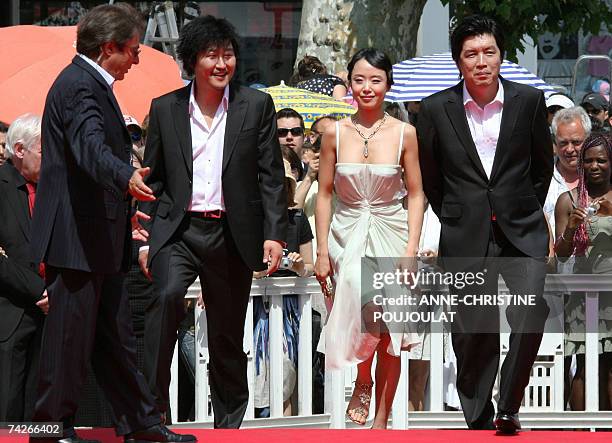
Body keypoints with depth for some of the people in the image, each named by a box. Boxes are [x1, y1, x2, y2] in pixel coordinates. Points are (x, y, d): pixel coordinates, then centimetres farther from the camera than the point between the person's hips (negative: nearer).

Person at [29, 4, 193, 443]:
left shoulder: (91, 84, 18)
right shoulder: (79, 86, -16)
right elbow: (91, 148, -35)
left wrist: (125, 206, 48)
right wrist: (127, 178, -53)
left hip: (97, 238, 11)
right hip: (77, 238, -11)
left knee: (114, 335, 13)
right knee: (71, 333, -5)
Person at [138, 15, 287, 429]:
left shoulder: (256, 105, 4)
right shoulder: (165, 109, 6)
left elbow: (271, 176, 3)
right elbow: (152, 179, 10)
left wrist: (274, 234, -6)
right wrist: (144, 239, 4)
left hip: (231, 235, 1)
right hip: (177, 231, -1)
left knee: (227, 338, 8)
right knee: (167, 295, -28)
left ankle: (228, 426, 21)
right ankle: (152, 404, -27)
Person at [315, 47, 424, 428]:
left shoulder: (404, 134, -1)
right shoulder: (336, 134, 1)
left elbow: (416, 194, 3)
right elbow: (325, 194, 5)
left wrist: (411, 249, -6)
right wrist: (322, 251, 0)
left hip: (391, 235, 0)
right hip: (347, 236, 0)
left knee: (389, 337, -3)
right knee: (365, 300, -28)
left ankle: (382, 419, 8)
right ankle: (362, 382, -5)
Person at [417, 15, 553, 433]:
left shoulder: (529, 101, 0)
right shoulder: (436, 109, -1)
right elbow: (429, 176, 12)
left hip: (521, 230, 0)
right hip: (466, 237, 0)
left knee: (531, 311, -19)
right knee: (474, 331, 1)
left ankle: (509, 406, -5)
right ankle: (479, 422, 12)